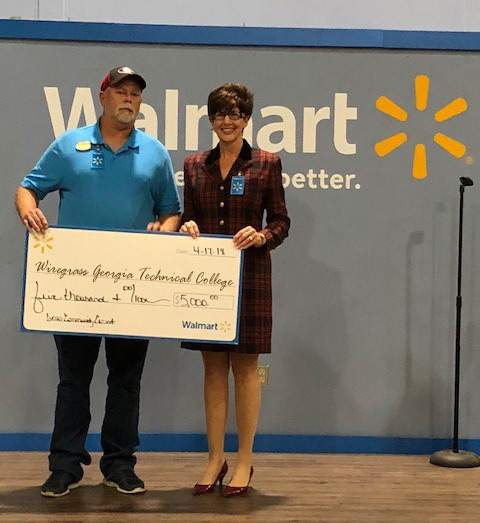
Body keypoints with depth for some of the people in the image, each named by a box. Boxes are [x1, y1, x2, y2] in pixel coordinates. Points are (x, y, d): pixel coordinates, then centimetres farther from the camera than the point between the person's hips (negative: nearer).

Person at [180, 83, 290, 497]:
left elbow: (281, 222, 2)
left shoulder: (266, 164, 1)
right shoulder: (195, 166, 10)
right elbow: (188, 217, 15)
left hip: (249, 276, -3)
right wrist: (187, 227, -8)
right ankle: (215, 458, 16)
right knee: (214, 367, 7)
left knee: (245, 367, 2)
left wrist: (261, 236, -18)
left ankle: (245, 461, 12)